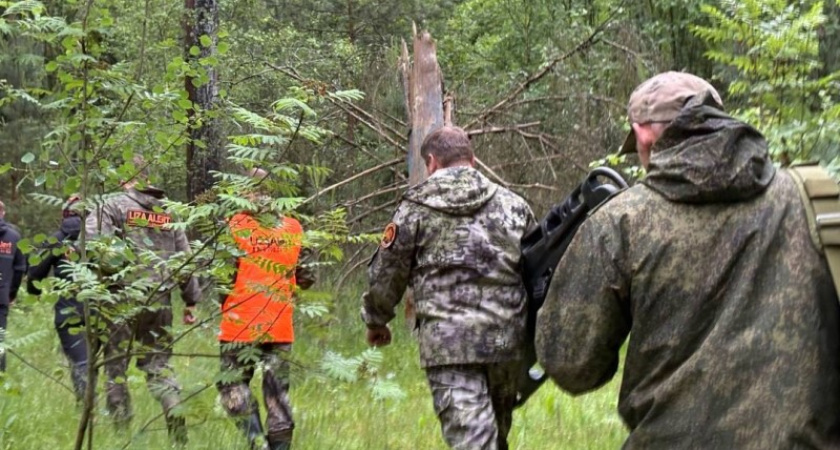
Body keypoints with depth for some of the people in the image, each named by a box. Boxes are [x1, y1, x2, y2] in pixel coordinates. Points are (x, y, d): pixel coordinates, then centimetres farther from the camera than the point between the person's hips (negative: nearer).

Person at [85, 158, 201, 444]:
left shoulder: (113, 206, -2)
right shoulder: (168, 212, 12)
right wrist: (191, 300, 17)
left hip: (123, 299, -4)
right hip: (160, 301, 4)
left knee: (115, 366, 5)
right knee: (158, 364, 12)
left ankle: (121, 429, 4)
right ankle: (175, 410, -7)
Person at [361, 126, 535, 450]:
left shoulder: (417, 207, 4)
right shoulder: (513, 204, 13)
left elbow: (386, 274, 7)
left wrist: (376, 320, 25)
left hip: (448, 341, -4)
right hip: (508, 339, 4)